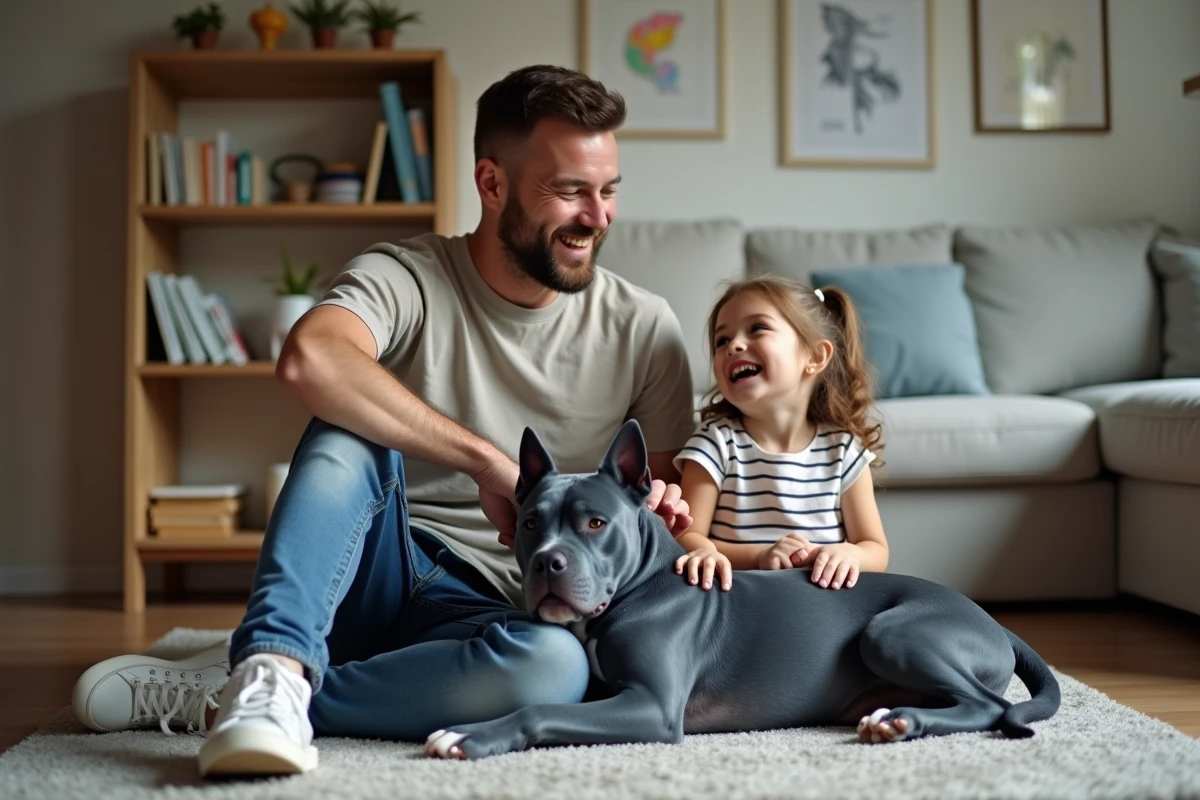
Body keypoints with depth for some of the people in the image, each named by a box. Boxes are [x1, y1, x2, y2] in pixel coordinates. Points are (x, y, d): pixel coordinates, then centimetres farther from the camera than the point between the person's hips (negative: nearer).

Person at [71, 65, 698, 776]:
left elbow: (671, 489, 8)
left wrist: (658, 505, -18)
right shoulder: (409, 278, -9)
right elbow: (309, 358, -32)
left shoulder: (643, 329, 0)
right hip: (376, 575, -1)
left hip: (489, 612, 2)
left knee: (557, 665, -36)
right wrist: (490, 464, -33)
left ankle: (212, 698, -25)